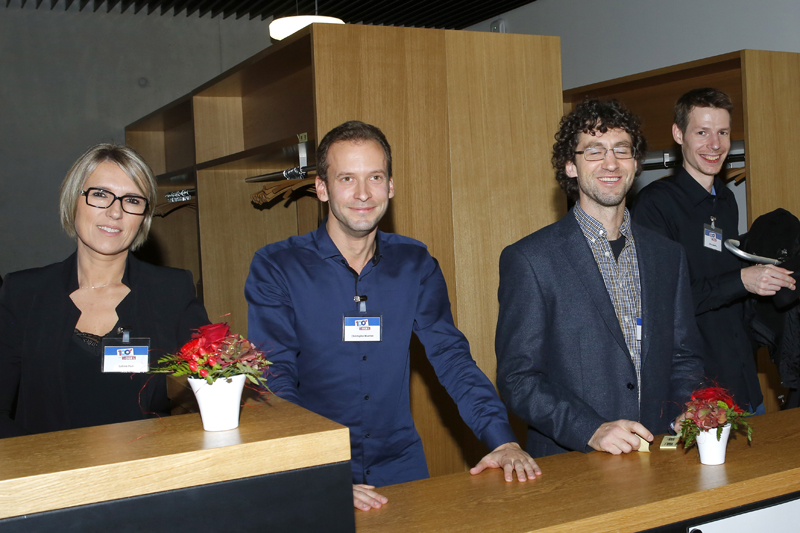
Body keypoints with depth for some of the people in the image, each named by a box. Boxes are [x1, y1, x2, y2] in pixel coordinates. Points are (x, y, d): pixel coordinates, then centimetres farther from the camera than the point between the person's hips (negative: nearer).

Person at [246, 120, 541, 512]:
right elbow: (275, 380, -14)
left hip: (400, 465, 3)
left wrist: (502, 439, -13)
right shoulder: (276, 267, -7)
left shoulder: (415, 264, 3)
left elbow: (450, 357, 2)